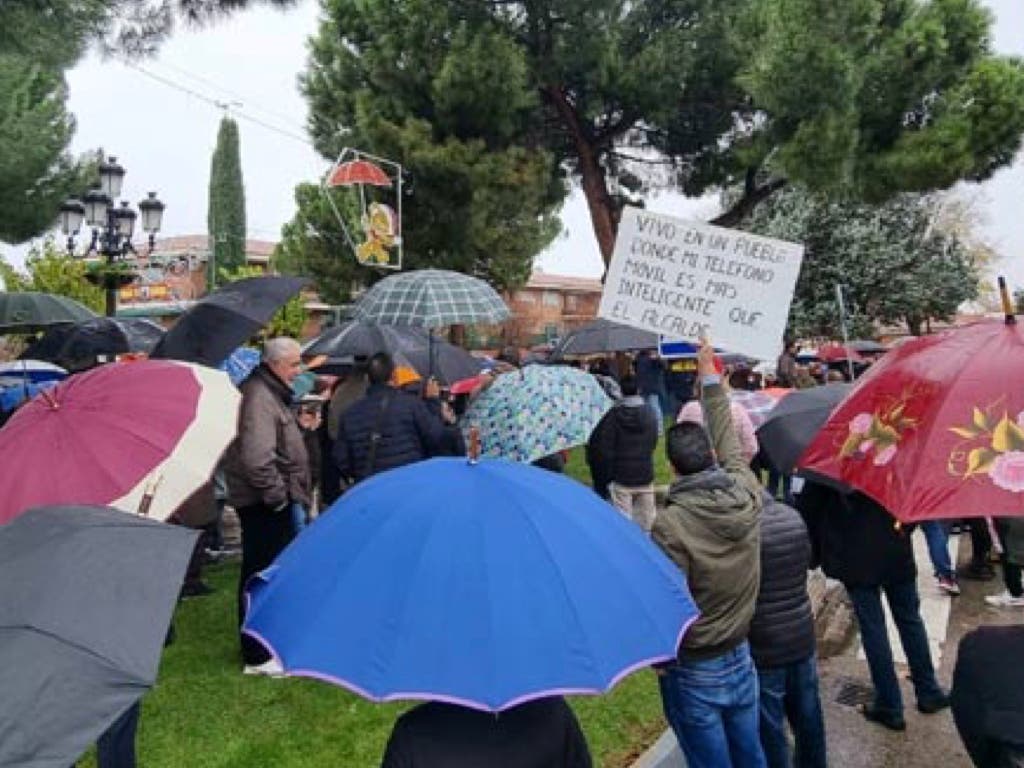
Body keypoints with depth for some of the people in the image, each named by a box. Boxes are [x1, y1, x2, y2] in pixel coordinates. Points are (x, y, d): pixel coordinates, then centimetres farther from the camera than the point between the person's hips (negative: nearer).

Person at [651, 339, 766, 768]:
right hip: (741, 657, 6)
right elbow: (728, 441, 7)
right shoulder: (746, 493, -11)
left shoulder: (670, 525, -25)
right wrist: (709, 377, 18)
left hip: (693, 672, -5)